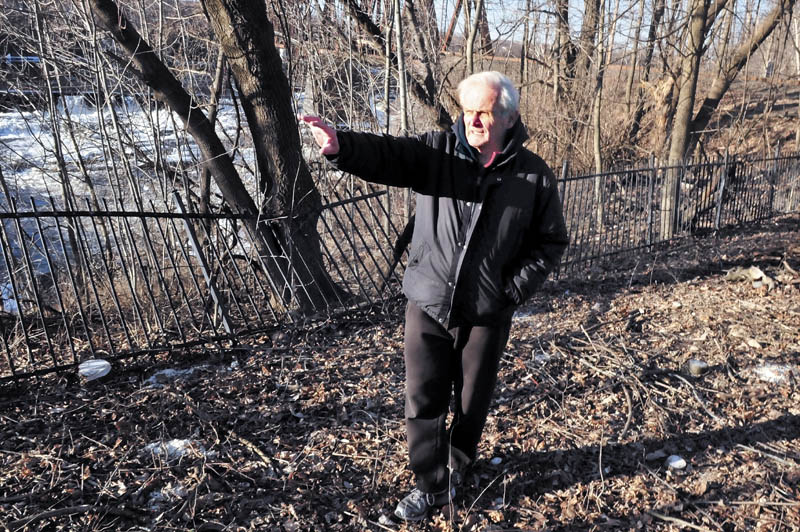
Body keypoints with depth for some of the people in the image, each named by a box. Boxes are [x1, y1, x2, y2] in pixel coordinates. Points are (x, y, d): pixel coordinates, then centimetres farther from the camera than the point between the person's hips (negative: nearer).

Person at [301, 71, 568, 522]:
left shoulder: (534, 175, -3)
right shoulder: (437, 150, -3)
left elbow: (550, 242, 3)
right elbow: (386, 155, -18)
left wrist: (513, 290, -8)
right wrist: (342, 146, -39)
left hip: (486, 314, 0)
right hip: (428, 304, 1)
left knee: (472, 403, 16)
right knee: (424, 402, 8)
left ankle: (456, 468, 43)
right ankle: (431, 485, 29)